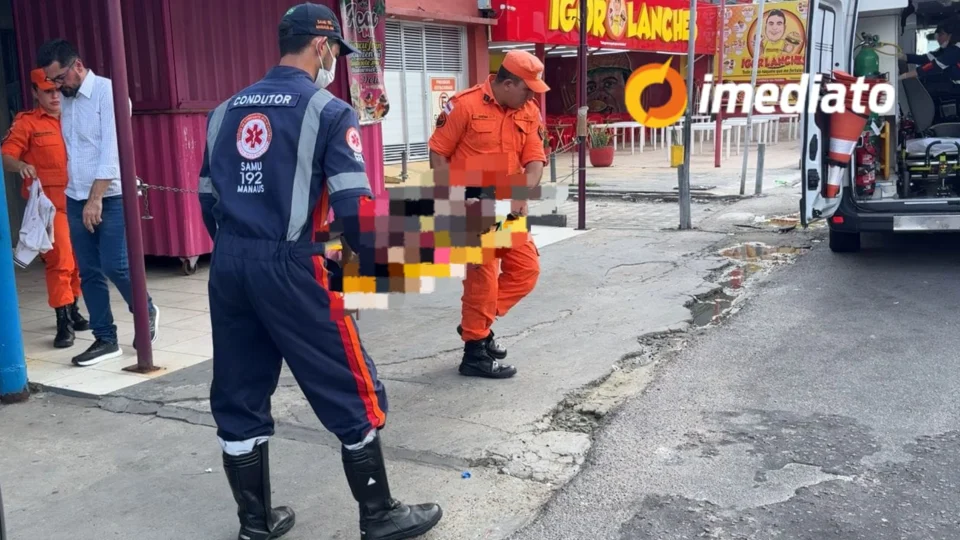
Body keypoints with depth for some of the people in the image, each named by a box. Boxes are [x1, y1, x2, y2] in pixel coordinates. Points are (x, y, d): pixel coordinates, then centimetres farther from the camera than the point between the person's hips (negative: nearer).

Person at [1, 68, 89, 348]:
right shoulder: (26, 123, 0)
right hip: (49, 202, -4)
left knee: (78, 260, 11)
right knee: (60, 260, -9)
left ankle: (73, 310, 27)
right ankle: (64, 321, -4)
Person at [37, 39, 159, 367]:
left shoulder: (107, 92, -10)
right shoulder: (64, 100, 10)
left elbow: (112, 150, -17)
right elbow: (70, 150, 11)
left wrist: (96, 198, -19)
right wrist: (79, 197, 3)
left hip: (110, 197, -6)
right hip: (75, 199, 6)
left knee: (114, 266, -8)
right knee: (88, 272, 6)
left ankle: (147, 312, 19)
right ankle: (105, 339, 14)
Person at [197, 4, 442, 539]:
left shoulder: (226, 110, 15)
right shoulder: (329, 111, -4)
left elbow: (209, 196, 17)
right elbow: (354, 207, -12)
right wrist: (375, 271, -1)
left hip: (227, 266, 7)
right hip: (289, 269, -7)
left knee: (239, 398, 16)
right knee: (354, 394, 6)